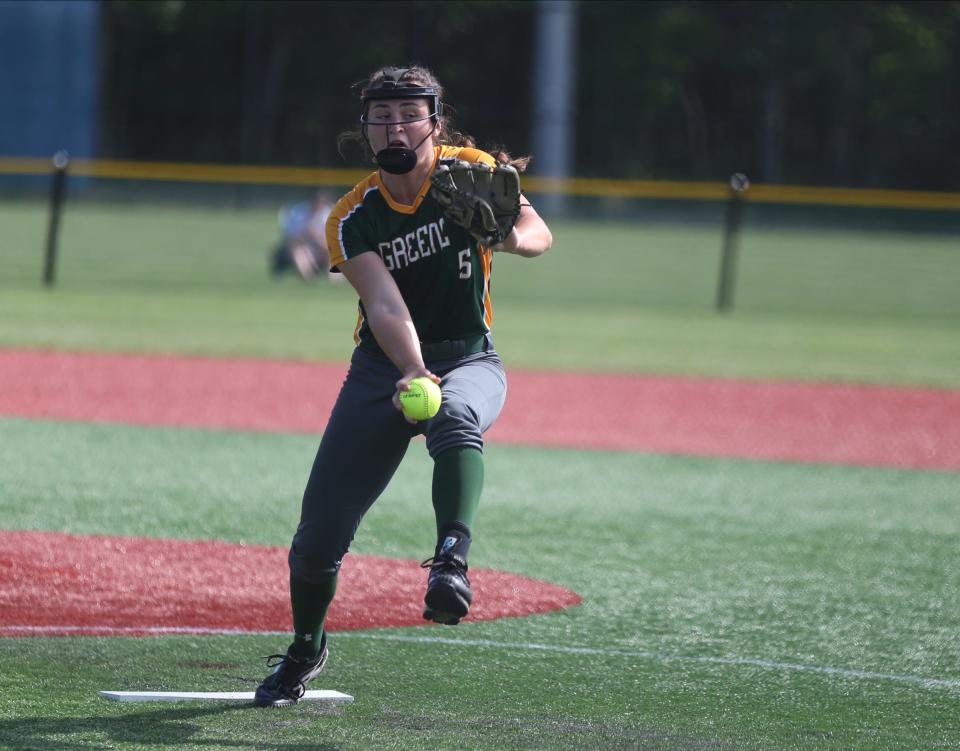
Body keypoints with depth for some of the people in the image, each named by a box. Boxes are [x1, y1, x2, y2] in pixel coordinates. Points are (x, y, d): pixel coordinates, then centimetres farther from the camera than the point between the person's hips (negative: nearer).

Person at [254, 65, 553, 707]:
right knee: (321, 529, -1)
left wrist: (511, 237, -41)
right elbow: (386, 305, -23)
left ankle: (452, 561, -50)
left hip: (469, 359, -1)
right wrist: (412, 375, -41)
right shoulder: (353, 219, -9)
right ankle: (305, 649, 24)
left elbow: (540, 234, -16)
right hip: (384, 365, 1)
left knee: (455, 416, -40)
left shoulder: (472, 171, -7)